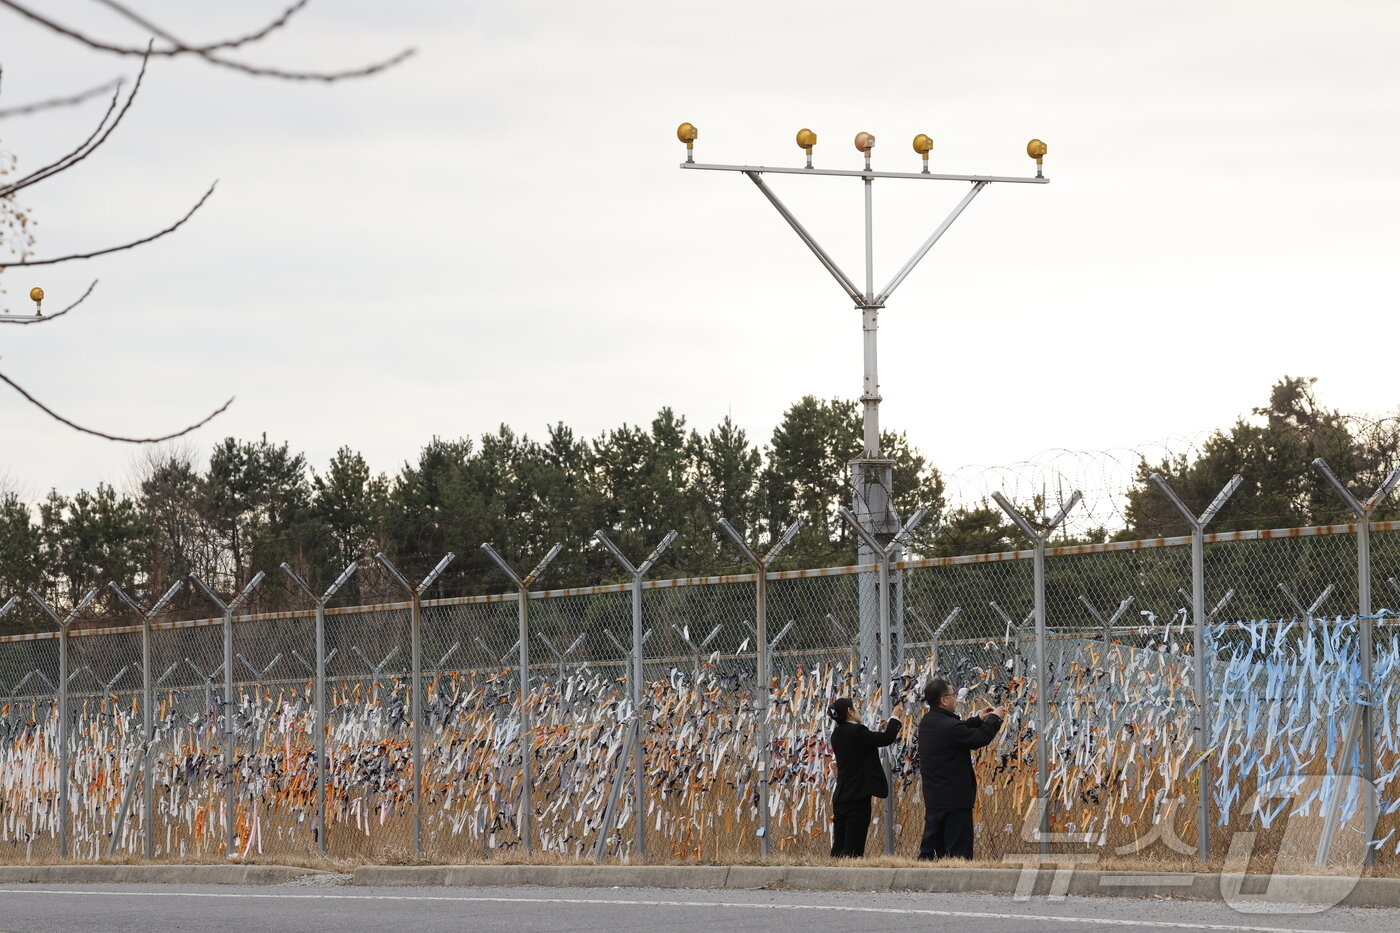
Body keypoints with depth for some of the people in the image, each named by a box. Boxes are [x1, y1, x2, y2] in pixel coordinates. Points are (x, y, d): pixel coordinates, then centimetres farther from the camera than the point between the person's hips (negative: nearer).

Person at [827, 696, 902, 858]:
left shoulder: (837, 734, 10)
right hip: (858, 796, -8)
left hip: (841, 798, 8)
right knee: (854, 848, -6)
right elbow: (887, 739, -13)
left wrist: (883, 730, 21)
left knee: (839, 846, 9)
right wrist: (894, 719, 2)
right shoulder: (856, 731, -15)